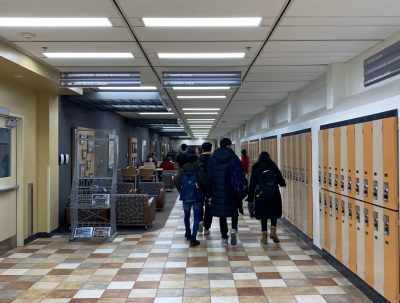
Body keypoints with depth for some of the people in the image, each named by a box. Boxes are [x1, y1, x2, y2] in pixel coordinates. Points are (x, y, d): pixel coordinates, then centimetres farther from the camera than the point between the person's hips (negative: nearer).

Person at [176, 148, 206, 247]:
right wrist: (202, 192, 7)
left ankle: (188, 234, 36)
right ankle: (193, 238, -7)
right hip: (197, 197, -3)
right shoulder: (200, 170, -7)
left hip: (185, 197, 3)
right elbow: (204, 183, -9)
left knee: (187, 215, 21)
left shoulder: (182, 170, 0)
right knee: (196, 217, 2)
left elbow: (177, 183, 0)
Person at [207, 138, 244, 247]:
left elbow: (208, 176, 3)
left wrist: (209, 193, 7)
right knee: (234, 211, 19)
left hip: (218, 192, 2)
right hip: (232, 191, -1)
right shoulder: (234, 158, -5)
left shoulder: (212, 159, 2)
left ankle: (224, 238, 14)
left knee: (222, 215, 11)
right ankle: (234, 229, -2)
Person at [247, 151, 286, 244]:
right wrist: (283, 183, 29)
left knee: (263, 215, 12)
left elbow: (252, 185, 5)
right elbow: (282, 182, 4)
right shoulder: (273, 166, 6)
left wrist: (250, 200, 10)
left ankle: (264, 237, 14)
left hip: (261, 196, 0)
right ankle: (273, 232, 9)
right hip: (274, 195, 0)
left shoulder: (255, 169, 6)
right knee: (274, 213, 21)